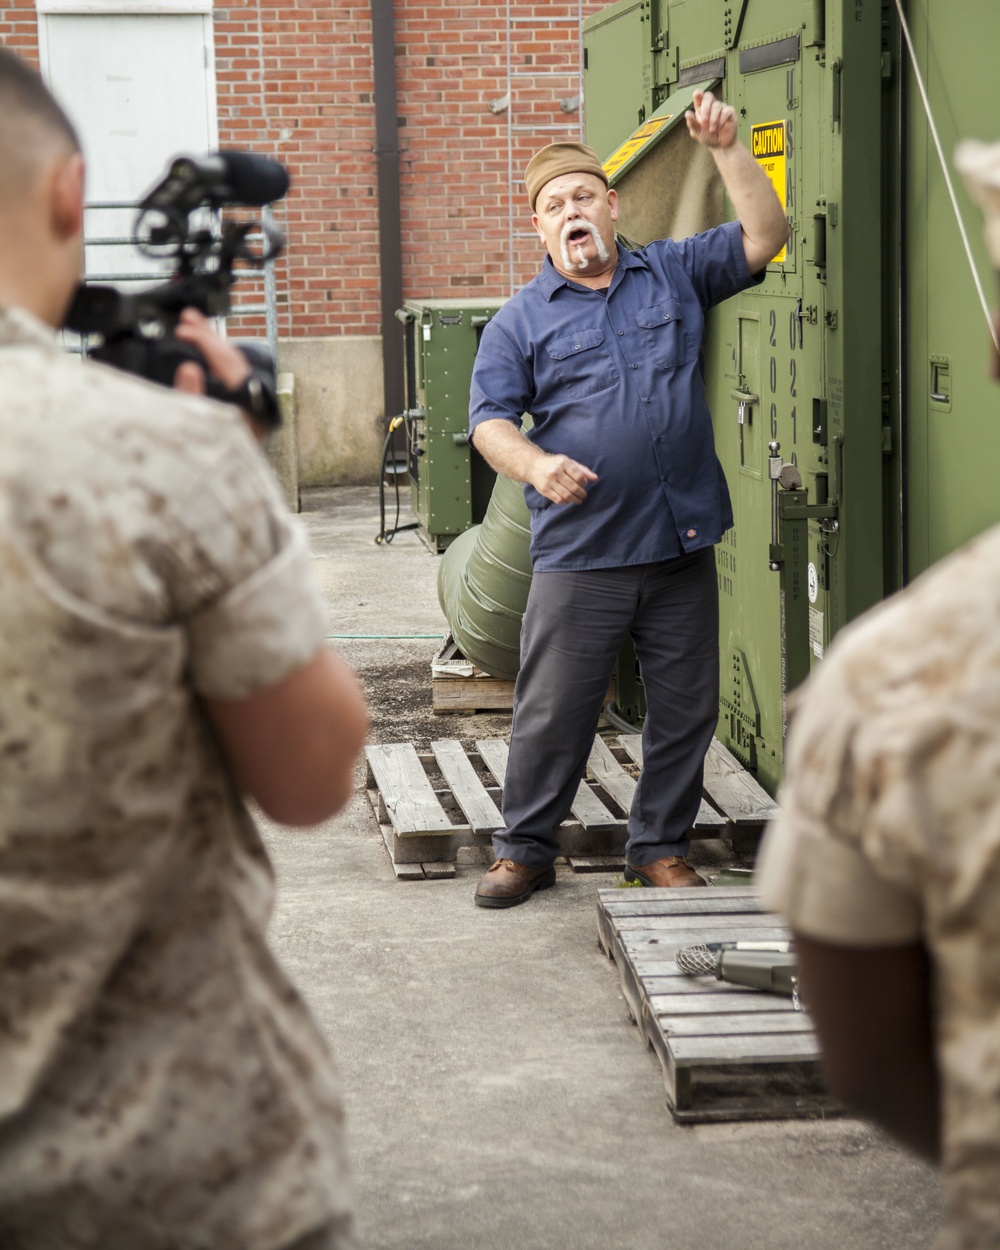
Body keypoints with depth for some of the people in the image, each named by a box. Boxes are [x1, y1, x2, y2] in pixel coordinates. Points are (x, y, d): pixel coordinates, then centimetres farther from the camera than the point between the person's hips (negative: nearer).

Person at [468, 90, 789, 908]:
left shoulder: (676, 275, 11)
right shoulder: (521, 319, 6)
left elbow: (764, 237, 4)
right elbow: (489, 418, 1)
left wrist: (727, 150, -5)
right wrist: (536, 465, -19)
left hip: (684, 546, 2)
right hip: (579, 556, -2)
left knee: (686, 708, 8)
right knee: (552, 711, 1)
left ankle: (660, 847, 23)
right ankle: (525, 849, 17)